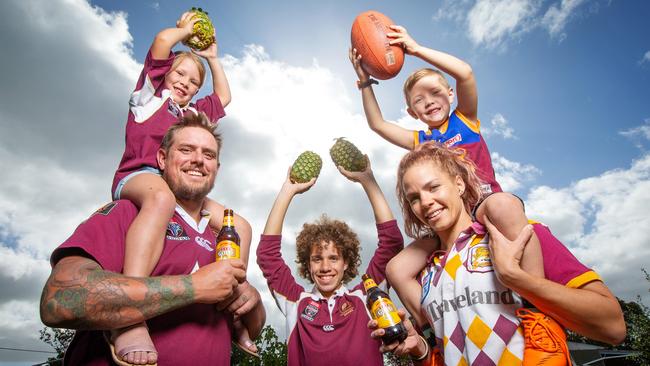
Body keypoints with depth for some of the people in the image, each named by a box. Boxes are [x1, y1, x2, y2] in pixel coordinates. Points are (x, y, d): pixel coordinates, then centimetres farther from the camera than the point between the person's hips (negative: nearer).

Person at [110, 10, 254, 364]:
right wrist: (185, 29, 23)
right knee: (161, 196, -44)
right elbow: (161, 41, 3)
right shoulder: (152, 93, 15)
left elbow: (224, 96, 40)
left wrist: (212, 57, 44)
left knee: (240, 226, -6)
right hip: (138, 175, -7)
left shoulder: (193, 112, 32)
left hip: (179, 187, 7)